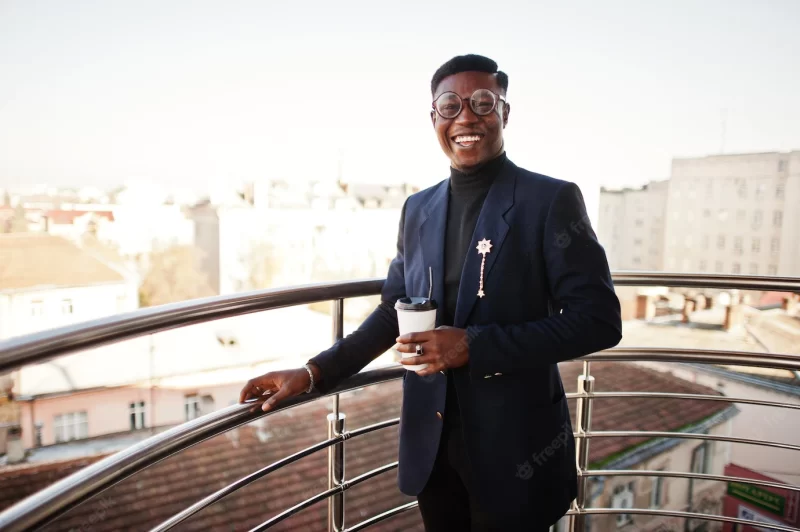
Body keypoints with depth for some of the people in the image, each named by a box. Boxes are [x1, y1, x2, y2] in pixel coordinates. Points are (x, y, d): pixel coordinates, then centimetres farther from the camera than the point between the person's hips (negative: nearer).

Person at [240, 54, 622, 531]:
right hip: (431, 445, 5)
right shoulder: (418, 208, 5)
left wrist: (474, 345, -23)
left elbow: (599, 321, -14)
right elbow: (393, 312, 10)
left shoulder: (551, 200, -11)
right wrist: (314, 372, -1)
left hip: (513, 448, -4)